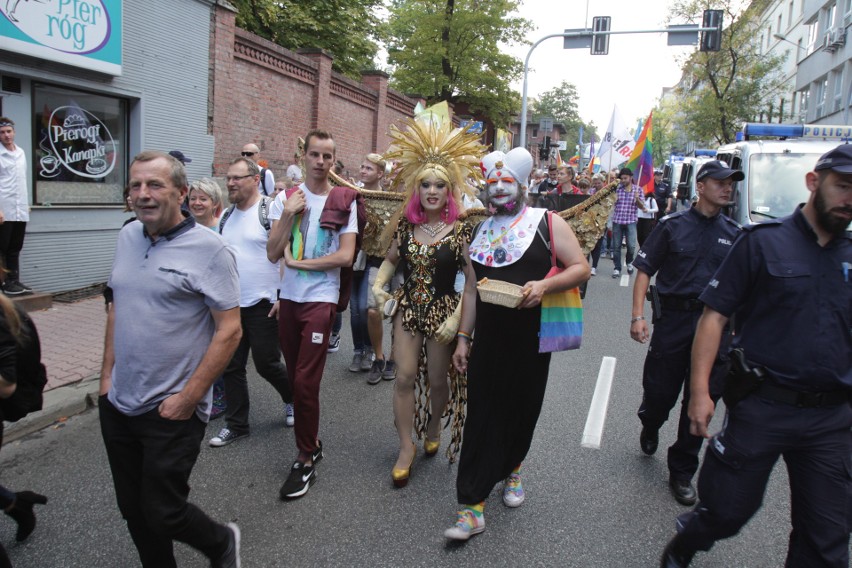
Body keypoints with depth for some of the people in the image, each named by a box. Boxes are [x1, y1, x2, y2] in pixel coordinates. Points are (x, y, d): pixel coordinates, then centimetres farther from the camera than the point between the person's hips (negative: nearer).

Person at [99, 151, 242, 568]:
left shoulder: (209, 249, -14)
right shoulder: (127, 237, 6)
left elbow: (229, 331, -16)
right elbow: (117, 307, 16)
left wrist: (188, 398, -16)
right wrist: (107, 373, 11)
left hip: (171, 410, -6)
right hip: (117, 404, 6)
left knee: (163, 515, 4)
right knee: (133, 511, 16)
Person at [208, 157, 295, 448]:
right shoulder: (227, 217, 11)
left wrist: (283, 296, -18)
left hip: (263, 304, -7)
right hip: (231, 304, 7)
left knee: (266, 363, 2)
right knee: (231, 366, 9)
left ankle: (292, 399, 31)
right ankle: (236, 424, 23)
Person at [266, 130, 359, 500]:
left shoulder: (344, 202, -2)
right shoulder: (285, 199, 7)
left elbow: (346, 256, -11)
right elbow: (273, 254, -1)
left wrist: (297, 262, -8)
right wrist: (288, 215, -12)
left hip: (321, 299, -4)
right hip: (288, 298, 4)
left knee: (305, 382, -7)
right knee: (297, 378, 12)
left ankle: (306, 461, 6)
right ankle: (311, 442, 30)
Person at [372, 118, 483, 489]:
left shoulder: (460, 230, -11)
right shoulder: (407, 225, 1)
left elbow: (472, 280, -12)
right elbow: (391, 260, 15)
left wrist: (457, 318, -18)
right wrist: (378, 284, -3)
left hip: (443, 311, -3)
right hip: (407, 307, 3)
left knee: (437, 380, 10)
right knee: (405, 377, 0)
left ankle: (434, 426, 41)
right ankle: (406, 446, 16)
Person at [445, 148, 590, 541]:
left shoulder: (547, 222, -1)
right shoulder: (482, 231, 11)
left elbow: (581, 268, -5)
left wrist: (544, 285, -22)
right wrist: (462, 337, 11)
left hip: (531, 339, -2)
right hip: (488, 338, 2)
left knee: (522, 408, 12)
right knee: (482, 414, -1)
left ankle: (512, 468, 41)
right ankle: (472, 506, 3)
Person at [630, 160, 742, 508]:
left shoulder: (734, 234, 8)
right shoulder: (672, 225, -1)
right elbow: (645, 270, -2)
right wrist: (638, 315, -12)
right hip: (674, 319, -2)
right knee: (660, 392, 4)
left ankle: (682, 472, 22)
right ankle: (650, 426, 41)